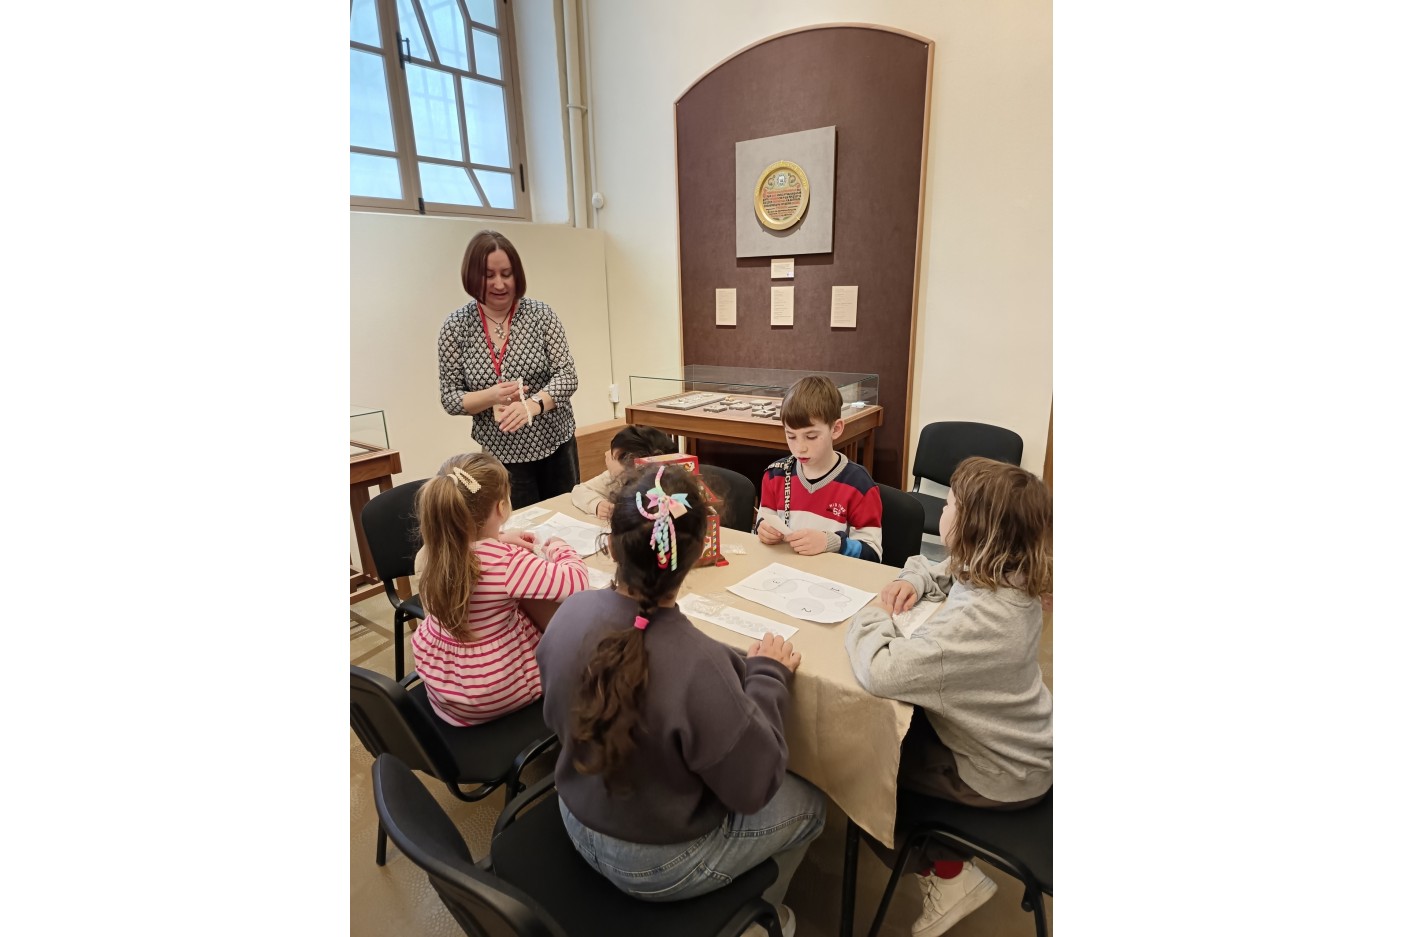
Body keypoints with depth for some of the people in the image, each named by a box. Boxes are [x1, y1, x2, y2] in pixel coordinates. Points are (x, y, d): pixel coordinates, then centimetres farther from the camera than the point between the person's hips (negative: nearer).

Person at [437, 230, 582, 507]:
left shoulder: (540, 314, -5)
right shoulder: (456, 326, -5)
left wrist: (533, 404, -28)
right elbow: (449, 398, -2)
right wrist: (492, 396, -22)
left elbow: (567, 376, -9)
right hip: (502, 454, 0)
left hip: (556, 444, 1)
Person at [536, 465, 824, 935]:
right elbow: (753, 787, -23)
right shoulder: (697, 664, -39)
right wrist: (767, 675, -12)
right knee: (808, 805, 20)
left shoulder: (572, 611, -20)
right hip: (658, 865, -5)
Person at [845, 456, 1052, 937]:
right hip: (1020, 747, 8)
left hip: (1001, 776, -8)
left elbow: (880, 672, -45)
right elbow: (943, 570, 13)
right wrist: (914, 580, -8)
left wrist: (872, 618, -25)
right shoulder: (1012, 580, -9)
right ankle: (951, 861, 29)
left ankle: (945, 876, 24)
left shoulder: (977, 617, -39)